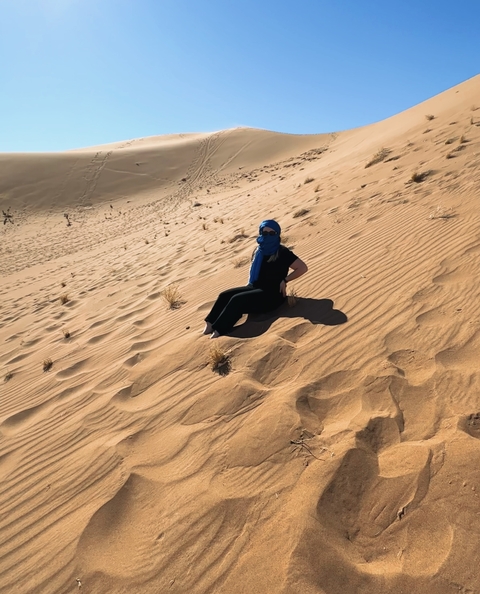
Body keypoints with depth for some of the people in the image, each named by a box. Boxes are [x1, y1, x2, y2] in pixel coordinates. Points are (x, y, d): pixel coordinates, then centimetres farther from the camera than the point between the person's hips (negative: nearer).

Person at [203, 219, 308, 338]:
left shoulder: (283, 253, -10)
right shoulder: (259, 251, 12)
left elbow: (303, 268, -14)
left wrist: (285, 280, -13)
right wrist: (251, 283, 13)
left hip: (272, 294, -8)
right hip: (255, 287, 8)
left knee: (237, 300, -28)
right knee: (224, 295, -11)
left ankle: (218, 330, -27)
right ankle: (210, 324, -20)